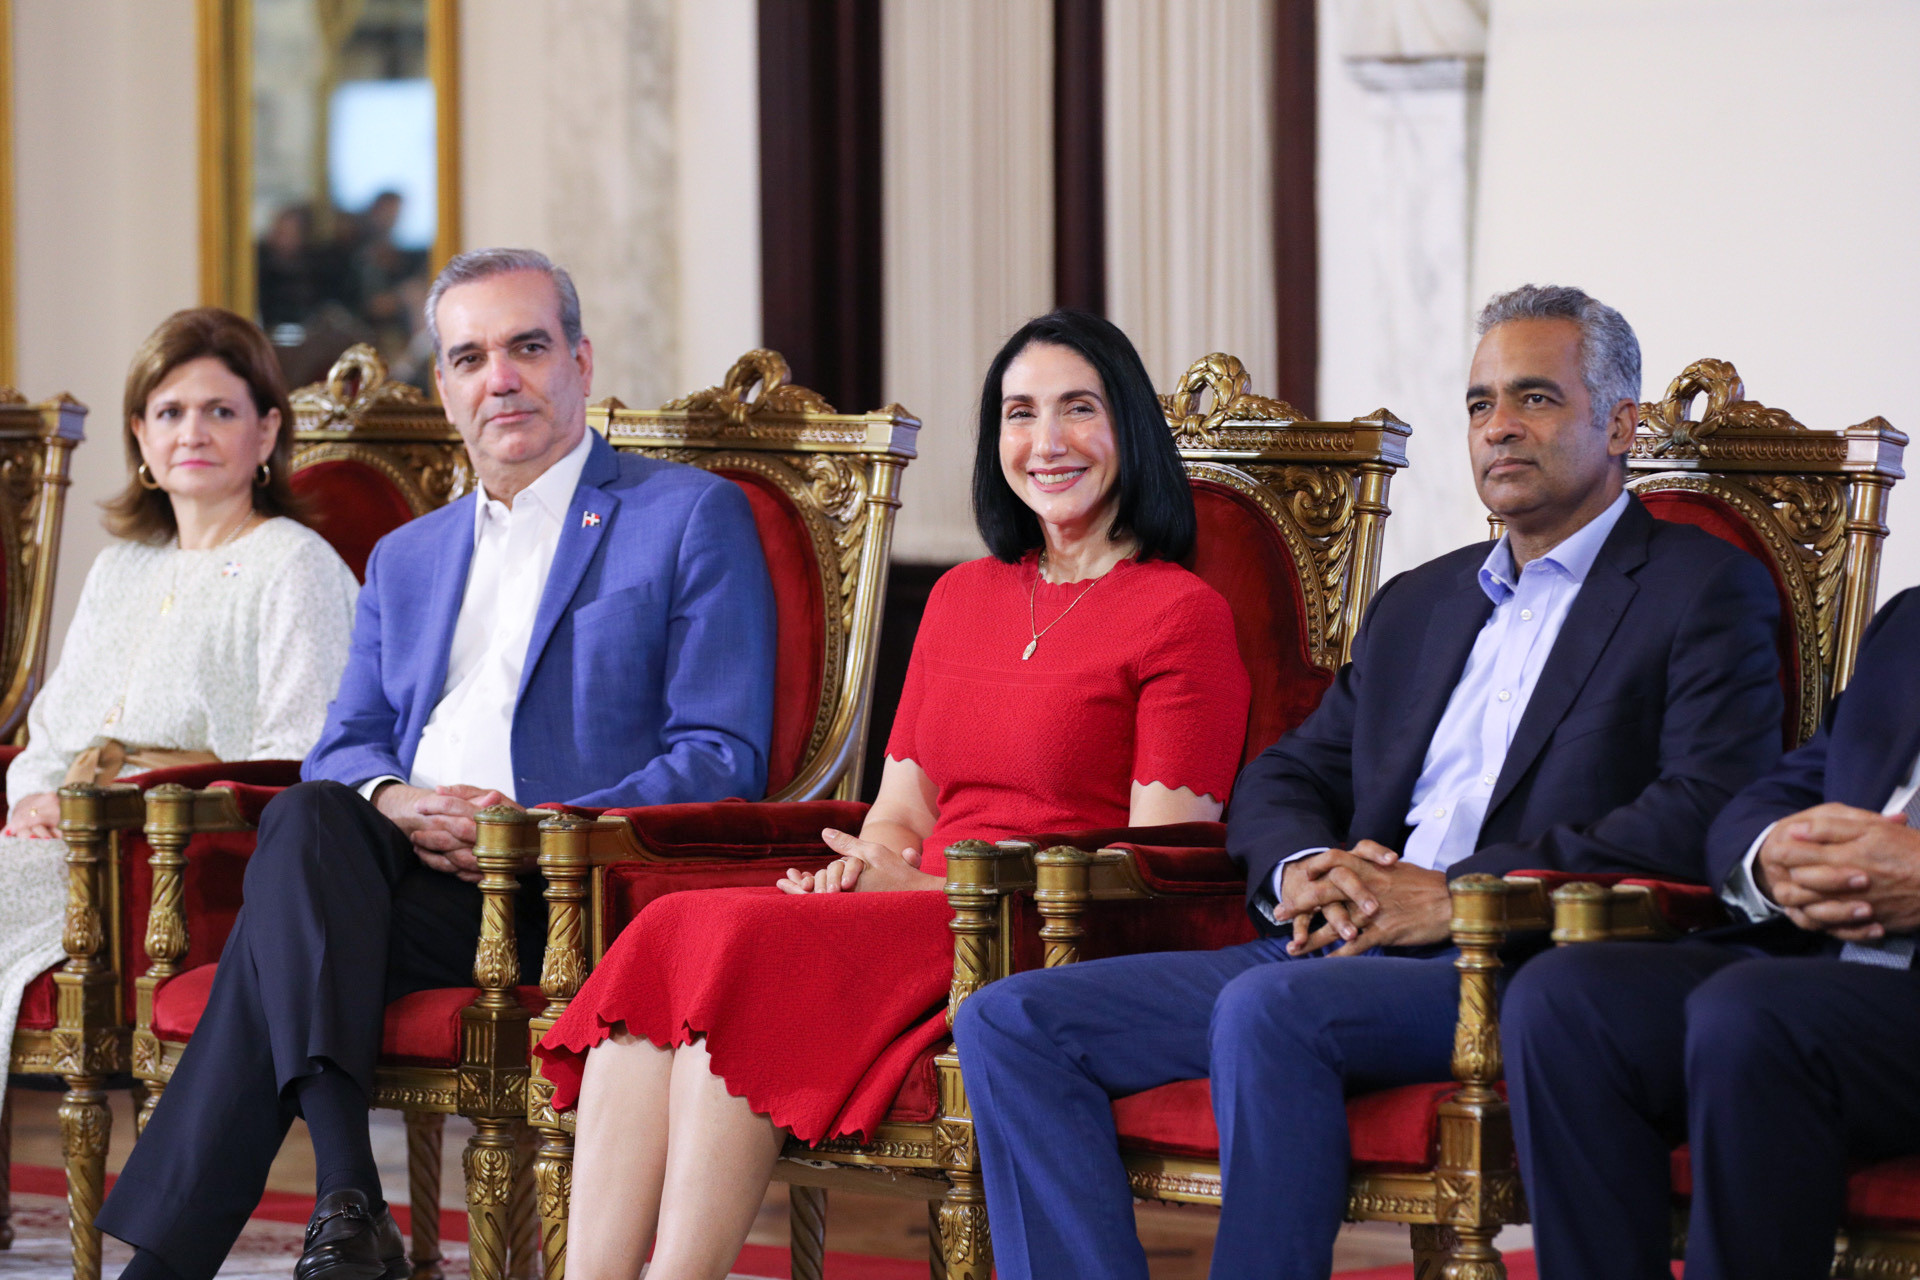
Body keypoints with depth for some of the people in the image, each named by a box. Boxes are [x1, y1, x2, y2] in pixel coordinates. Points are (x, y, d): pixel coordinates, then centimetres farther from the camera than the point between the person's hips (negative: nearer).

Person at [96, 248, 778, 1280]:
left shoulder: (693, 518, 8)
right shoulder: (405, 557, 28)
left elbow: (722, 761, -2)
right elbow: (346, 741, 20)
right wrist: (392, 800, -7)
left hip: (562, 900, -5)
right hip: (404, 872, 5)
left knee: (284, 938, -29)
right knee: (309, 817, -31)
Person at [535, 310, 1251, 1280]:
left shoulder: (1183, 614, 1)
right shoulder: (963, 597, 23)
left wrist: (934, 890, -11)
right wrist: (865, 865, -2)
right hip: (915, 916, 6)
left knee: (742, 940, -30)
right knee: (666, 934, -24)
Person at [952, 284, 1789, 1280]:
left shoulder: (1705, 588, 5)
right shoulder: (1416, 604, 28)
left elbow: (1707, 813, -9)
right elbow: (1283, 778, 27)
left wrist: (1456, 895, -14)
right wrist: (1303, 869, 0)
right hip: (1345, 953, 7)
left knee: (1269, 1008, -37)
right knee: (1009, 1022, -11)